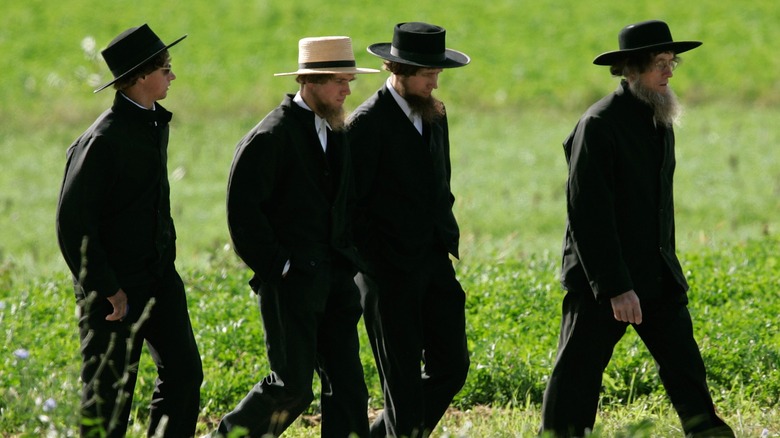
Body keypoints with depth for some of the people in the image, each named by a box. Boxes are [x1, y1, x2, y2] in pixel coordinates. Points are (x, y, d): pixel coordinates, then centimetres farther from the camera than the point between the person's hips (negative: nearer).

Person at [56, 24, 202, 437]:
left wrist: (166, 256, 17)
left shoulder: (155, 124, 9)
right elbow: (73, 223, -19)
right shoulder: (104, 139, -19)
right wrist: (106, 290, -18)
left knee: (184, 372, 3)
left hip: (158, 275, 8)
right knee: (110, 390, 0)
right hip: (115, 284, -8)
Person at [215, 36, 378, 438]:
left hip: (333, 279, 7)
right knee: (292, 385, -7)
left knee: (347, 384, 1)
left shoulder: (335, 133, 14)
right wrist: (276, 266, -15)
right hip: (290, 281, -7)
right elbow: (242, 211, -15)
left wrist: (348, 260, 13)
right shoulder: (271, 137, -11)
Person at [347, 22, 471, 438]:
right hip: (388, 270, -7)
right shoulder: (368, 123, -13)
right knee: (403, 380, -2)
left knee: (451, 366, 6)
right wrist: (375, 267, -12)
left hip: (434, 262, 7)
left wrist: (447, 242, 13)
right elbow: (349, 204, -12)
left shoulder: (434, 115, 11)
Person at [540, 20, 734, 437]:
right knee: (577, 376, -1)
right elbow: (589, 215, -19)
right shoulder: (599, 125, -16)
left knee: (684, 364, 2)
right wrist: (615, 288, -22)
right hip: (601, 278, -7)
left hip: (657, 276, 7)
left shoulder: (660, 120, 12)